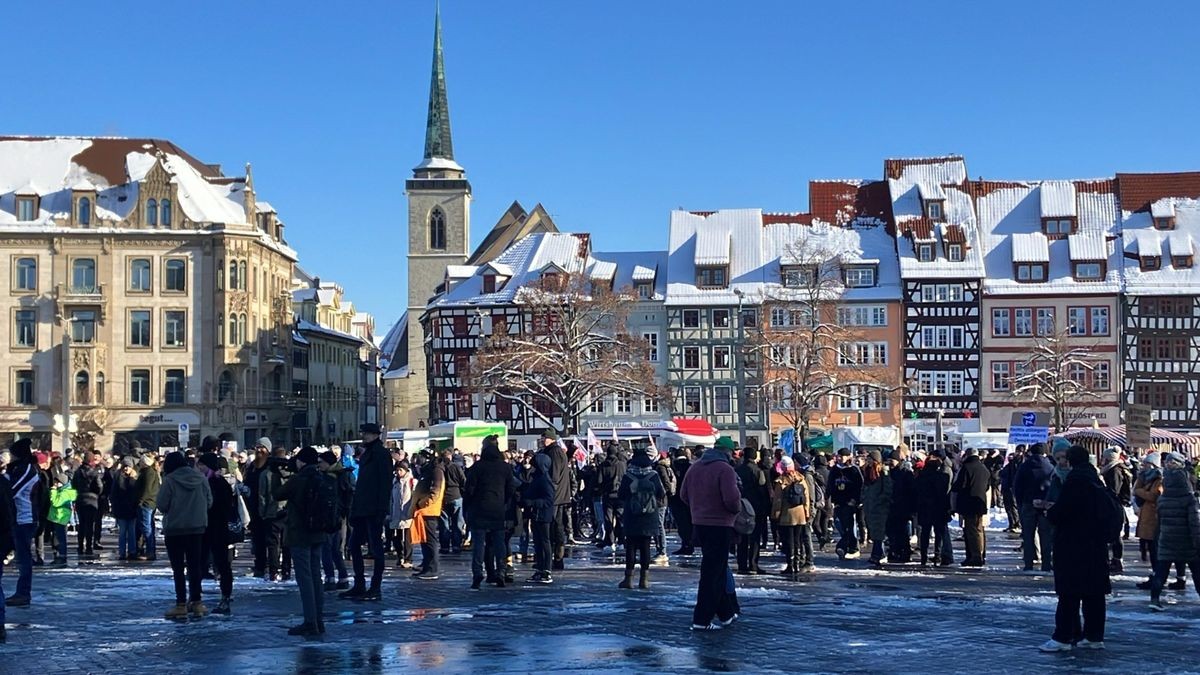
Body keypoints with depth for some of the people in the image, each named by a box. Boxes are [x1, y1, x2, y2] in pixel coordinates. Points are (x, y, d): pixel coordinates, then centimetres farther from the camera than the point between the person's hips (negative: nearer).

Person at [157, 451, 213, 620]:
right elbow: (209, 501, 4)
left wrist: (173, 510, 9)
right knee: (195, 565, 12)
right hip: (197, 527, 4)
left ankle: (181, 605, 1)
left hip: (174, 529, -4)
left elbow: (162, 505, -12)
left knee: (178, 568, 3)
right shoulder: (201, 478, 0)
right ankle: (196, 602, 12)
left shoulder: (169, 480, -13)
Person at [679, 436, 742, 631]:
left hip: (699, 523, 8)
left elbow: (684, 494, 12)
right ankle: (702, 619, -4)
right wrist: (737, 509, -3)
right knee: (712, 572, -3)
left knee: (718, 570, 19)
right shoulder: (725, 469, -15)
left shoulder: (695, 467, 8)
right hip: (720, 526, -8)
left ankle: (727, 612, 27)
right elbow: (731, 499, -24)